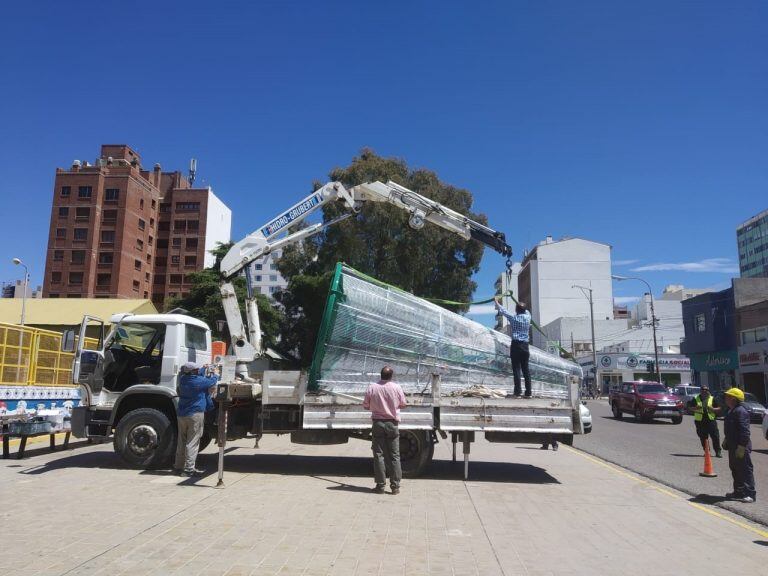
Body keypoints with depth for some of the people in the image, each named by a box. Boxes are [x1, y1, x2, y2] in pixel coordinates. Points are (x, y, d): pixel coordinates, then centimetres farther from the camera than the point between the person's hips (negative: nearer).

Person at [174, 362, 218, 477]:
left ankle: (178, 466, 22)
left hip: (182, 415, 7)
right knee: (192, 442, -3)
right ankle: (188, 469, -4)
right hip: (195, 415, -7)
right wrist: (216, 376, 24)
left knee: (181, 442, 15)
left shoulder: (182, 379, 4)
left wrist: (204, 368, 36)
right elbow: (212, 381, 2)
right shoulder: (200, 381, -15)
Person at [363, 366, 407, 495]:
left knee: (379, 455, 6)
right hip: (392, 424, 0)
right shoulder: (396, 387, -7)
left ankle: (380, 485, 8)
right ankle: (395, 486, 8)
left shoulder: (372, 388, -6)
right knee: (394, 455, 7)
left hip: (378, 423, 0)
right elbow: (403, 404, 4)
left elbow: (365, 406, 1)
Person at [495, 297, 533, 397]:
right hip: (525, 346, 4)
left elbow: (502, 311, 11)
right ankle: (528, 393, 8)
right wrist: (521, 306, 48)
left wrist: (496, 302, 28)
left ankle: (517, 393, -6)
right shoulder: (528, 316, 5)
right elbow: (526, 311, 29)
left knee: (516, 369, -4)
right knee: (526, 369, 8)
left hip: (516, 345, -4)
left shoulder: (513, 317, -3)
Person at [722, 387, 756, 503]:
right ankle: (738, 492, 27)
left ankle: (750, 494, 2)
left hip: (741, 447, -11)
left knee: (746, 470, -4)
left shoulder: (741, 411, -20)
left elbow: (744, 431, -24)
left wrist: (741, 447, -25)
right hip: (733, 446, 11)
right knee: (735, 469, 17)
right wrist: (726, 441, 25)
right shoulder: (732, 411, 13)